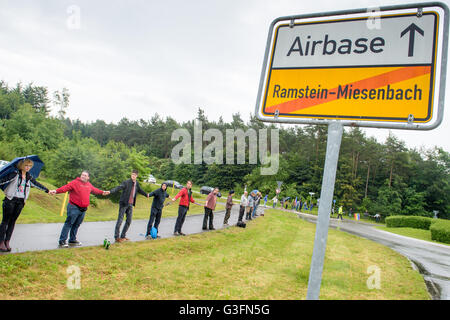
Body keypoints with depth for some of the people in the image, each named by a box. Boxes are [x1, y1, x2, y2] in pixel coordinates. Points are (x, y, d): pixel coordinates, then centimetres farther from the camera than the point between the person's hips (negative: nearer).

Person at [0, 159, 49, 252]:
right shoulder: (15, 174, -5)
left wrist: (46, 190, 34)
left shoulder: (29, 177, 12)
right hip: (10, 200, -5)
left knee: (12, 222, 7)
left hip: (20, 202, 5)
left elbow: (36, 184, 25)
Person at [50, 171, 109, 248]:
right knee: (68, 224, -6)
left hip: (83, 209, 7)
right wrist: (56, 191, -36)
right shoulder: (75, 182, -8)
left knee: (76, 225, 14)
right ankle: (62, 241, -2)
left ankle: (72, 240, 25)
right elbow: (66, 187, -20)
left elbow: (94, 190, 32)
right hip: (74, 208, -7)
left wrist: (102, 192, 44)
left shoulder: (89, 185, 13)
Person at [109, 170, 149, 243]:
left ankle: (123, 236, 19)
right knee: (120, 220, -5)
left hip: (130, 204, 7)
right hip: (124, 204, -7)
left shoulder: (137, 183, 8)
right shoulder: (126, 182, -12)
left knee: (129, 220, 8)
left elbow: (140, 190, 27)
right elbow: (119, 187, -25)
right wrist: (110, 191, -41)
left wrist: (146, 194, 43)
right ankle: (116, 237, 1)